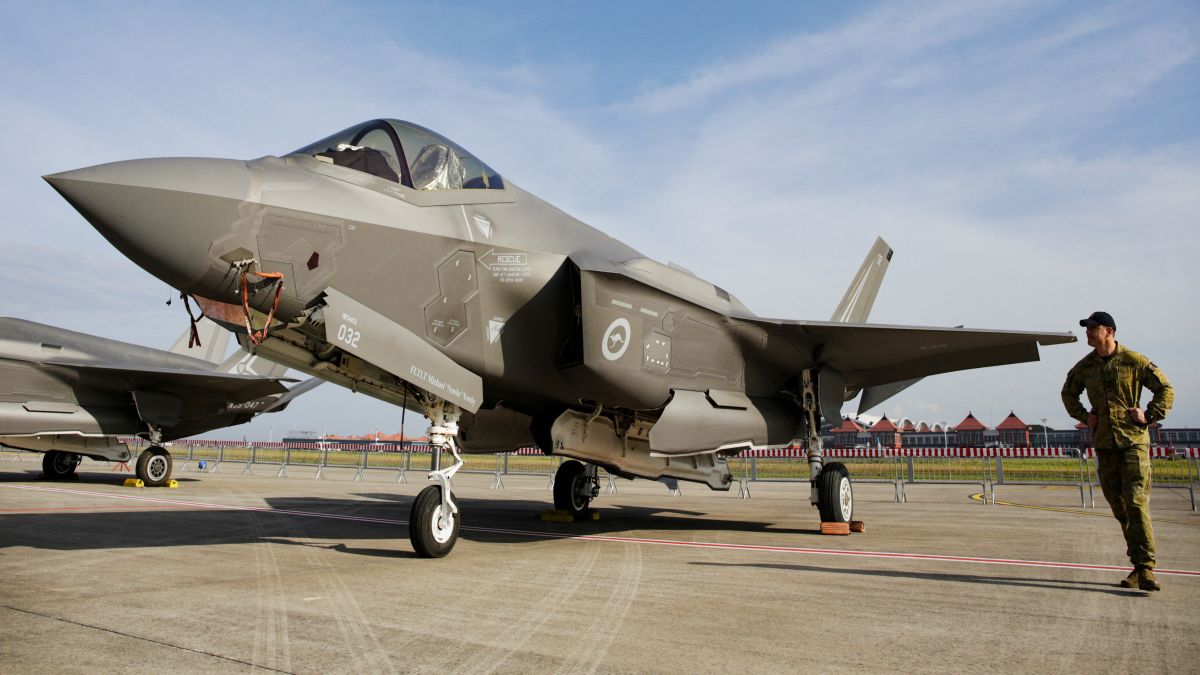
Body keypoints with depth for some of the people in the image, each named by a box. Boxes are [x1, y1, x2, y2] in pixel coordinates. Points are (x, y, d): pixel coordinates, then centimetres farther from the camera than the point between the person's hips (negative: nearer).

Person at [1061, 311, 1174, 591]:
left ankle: (1146, 568, -11)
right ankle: (1138, 565, 16)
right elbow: (1068, 393, 23)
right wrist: (1083, 416, 10)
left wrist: (1150, 416, -6)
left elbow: (1166, 389, 4)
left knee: (1136, 502, -13)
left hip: (1134, 440, -4)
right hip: (1104, 443, 4)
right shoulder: (1085, 366, 7)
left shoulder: (1133, 361, -5)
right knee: (1118, 506, 6)